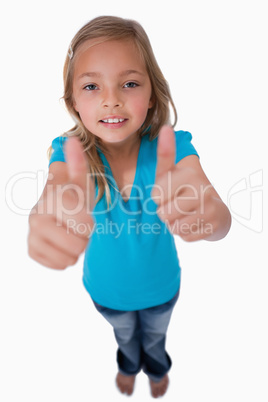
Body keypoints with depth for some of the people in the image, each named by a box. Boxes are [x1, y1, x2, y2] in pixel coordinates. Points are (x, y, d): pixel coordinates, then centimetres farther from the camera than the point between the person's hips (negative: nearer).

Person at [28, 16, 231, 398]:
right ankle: (129, 364, 73)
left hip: (160, 285, 0)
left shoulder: (172, 148, -29)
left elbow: (221, 226, -40)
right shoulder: (70, 153, -26)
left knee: (155, 336, 33)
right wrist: (50, 217, -70)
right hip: (107, 288, 1)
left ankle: (157, 368, 72)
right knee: (125, 335, 34)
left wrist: (208, 213, -65)